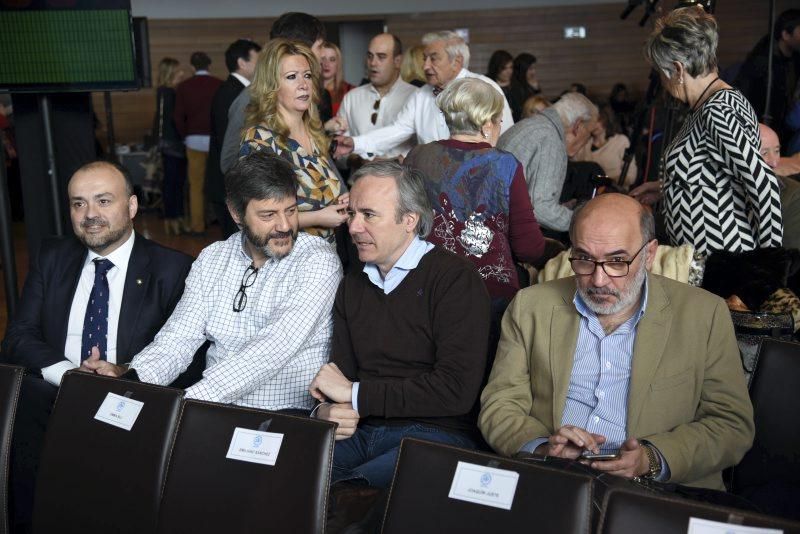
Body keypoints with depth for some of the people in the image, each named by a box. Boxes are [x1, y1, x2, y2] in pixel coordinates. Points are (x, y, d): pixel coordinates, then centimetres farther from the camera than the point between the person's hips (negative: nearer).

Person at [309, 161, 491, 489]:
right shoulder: (352, 286, 19)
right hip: (359, 433, 6)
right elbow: (340, 372, 16)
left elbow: (456, 391, -14)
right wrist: (325, 411, -9)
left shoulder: (455, 279, -4)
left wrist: (355, 393, -9)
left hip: (434, 436, -5)